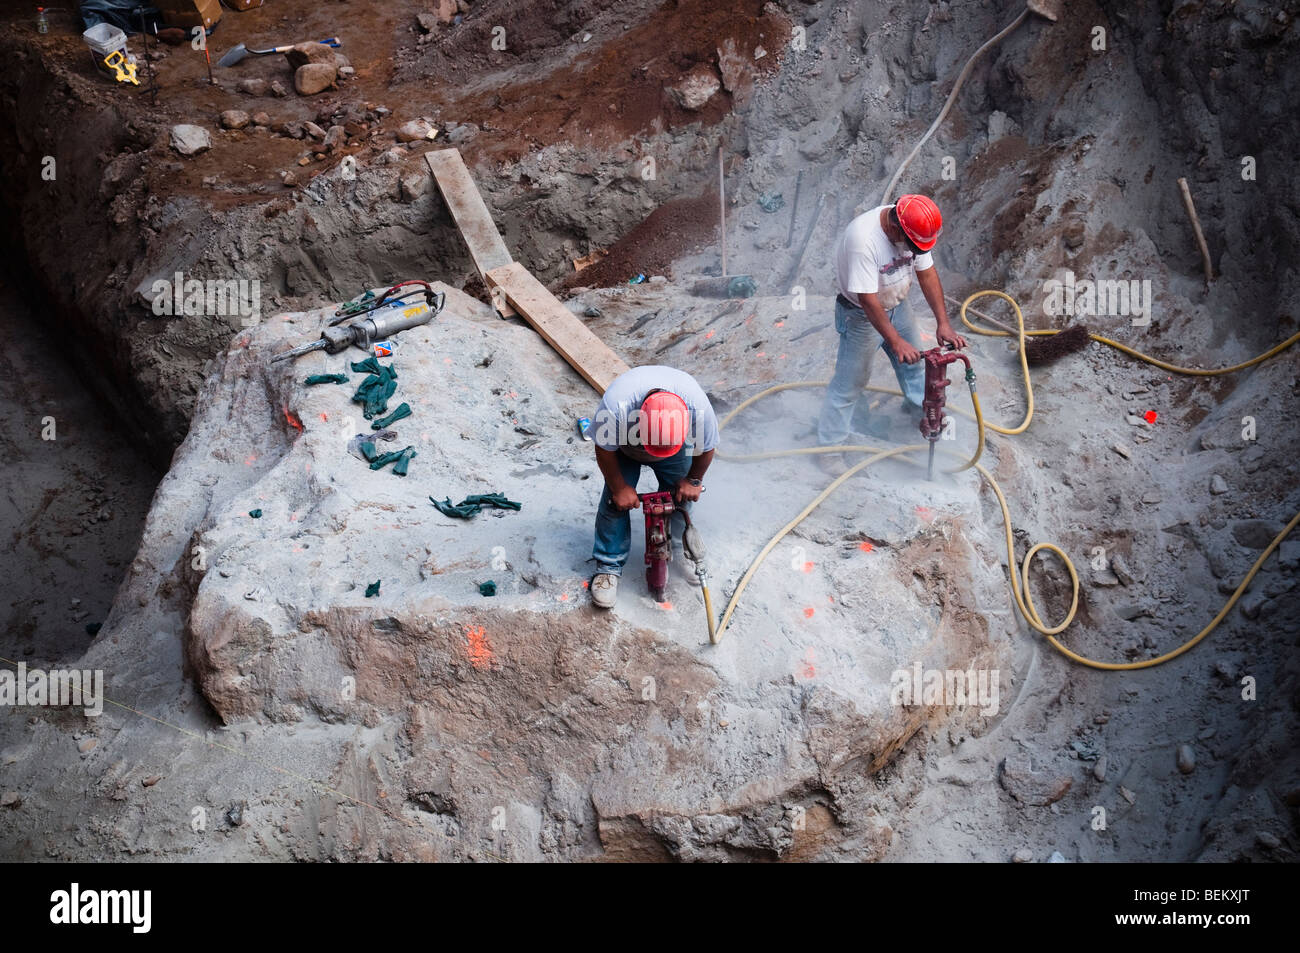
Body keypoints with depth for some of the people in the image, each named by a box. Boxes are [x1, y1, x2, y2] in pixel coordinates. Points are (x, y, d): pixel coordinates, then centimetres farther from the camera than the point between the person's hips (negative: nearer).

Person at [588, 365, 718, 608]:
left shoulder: (698, 406, -41)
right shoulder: (614, 406, -46)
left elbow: (707, 447, -16)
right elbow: (604, 449, -24)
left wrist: (693, 481, -5)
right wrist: (619, 488, -16)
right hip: (625, 448, -1)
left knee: (680, 497, 2)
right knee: (616, 501, -10)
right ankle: (608, 565, 3)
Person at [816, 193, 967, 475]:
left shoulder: (915, 230, -16)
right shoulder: (863, 239, -39)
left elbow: (927, 274, -7)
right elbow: (868, 300, -36)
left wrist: (943, 323, -13)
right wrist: (896, 342, -34)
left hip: (896, 305, 7)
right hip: (861, 314, -7)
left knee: (913, 359, 24)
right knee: (849, 382, 0)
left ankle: (919, 406, 51)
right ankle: (829, 447, 12)